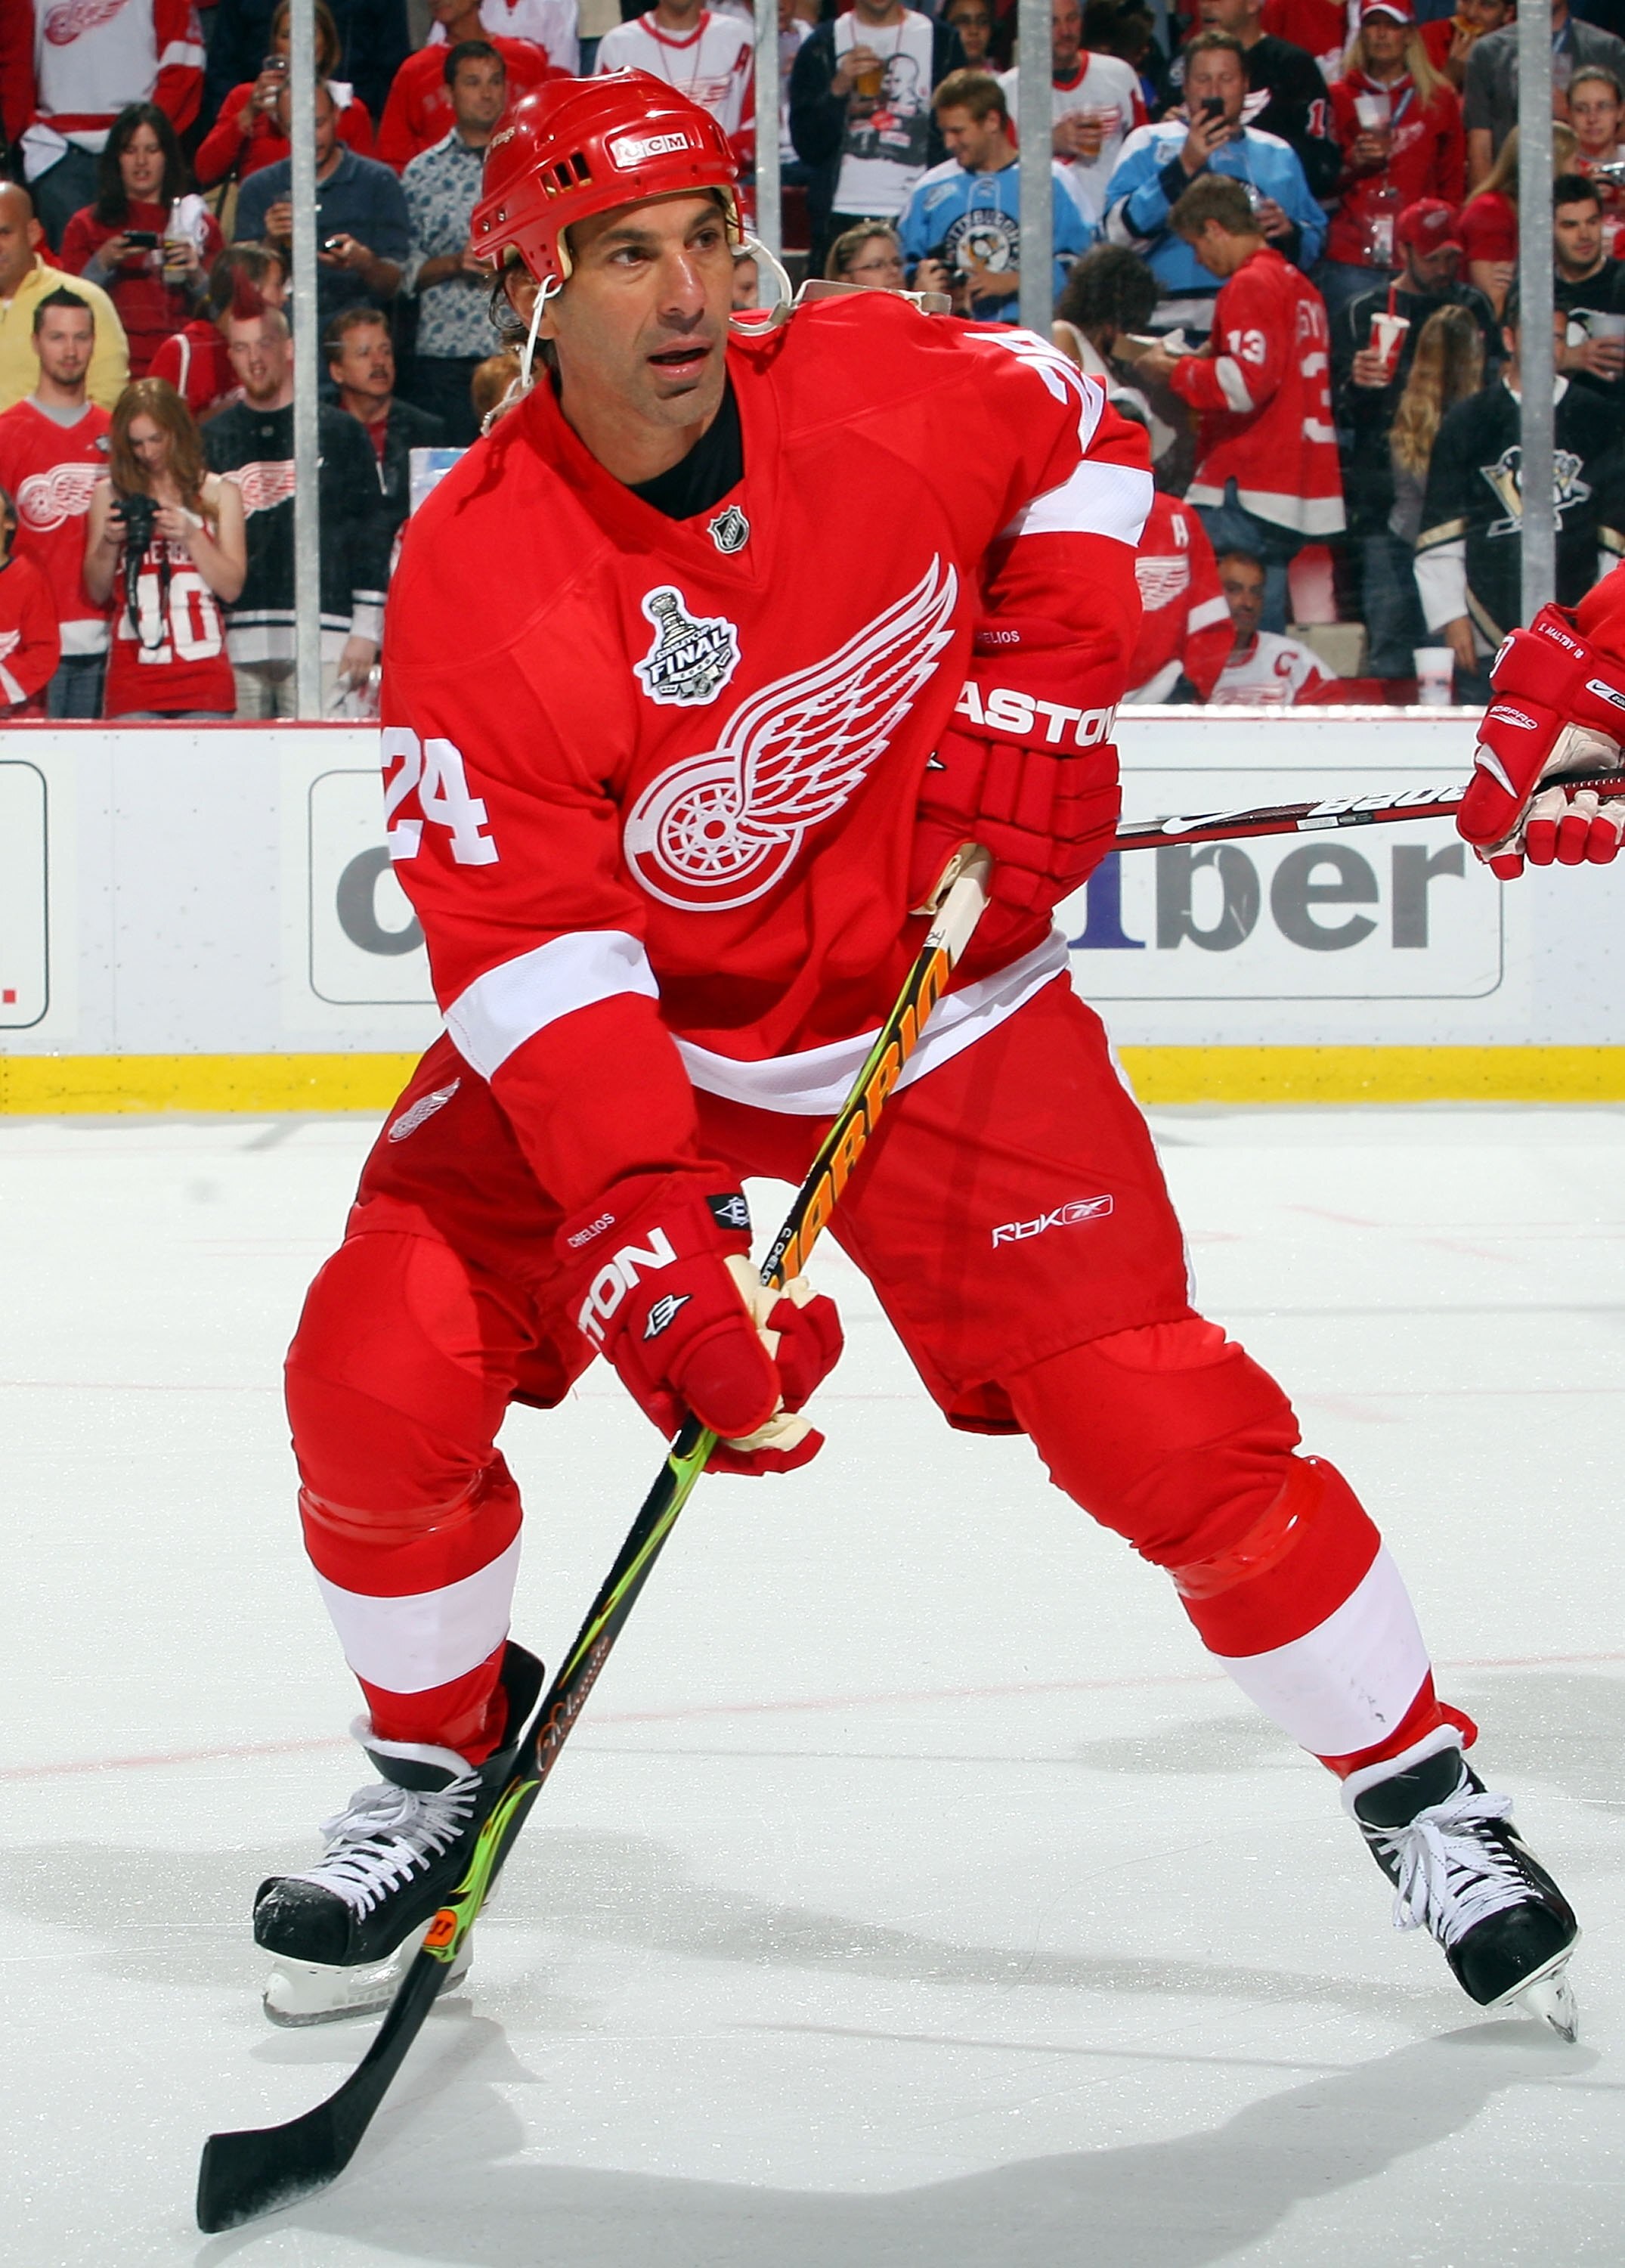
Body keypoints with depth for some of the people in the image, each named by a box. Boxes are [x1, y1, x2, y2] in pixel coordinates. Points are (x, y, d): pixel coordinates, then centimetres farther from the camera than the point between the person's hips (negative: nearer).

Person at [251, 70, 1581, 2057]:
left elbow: (1078, 441, 7)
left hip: (937, 1002, 0)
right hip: (628, 1019, 0)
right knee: (380, 1371, -14)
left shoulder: (888, 388, -16)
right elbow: (532, 944, -26)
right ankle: (442, 1752, 14)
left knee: (1162, 1421, -10)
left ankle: (1422, 1796, 10)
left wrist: (1038, 693, -6)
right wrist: (644, 1243, -36)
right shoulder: (474, 577, -22)